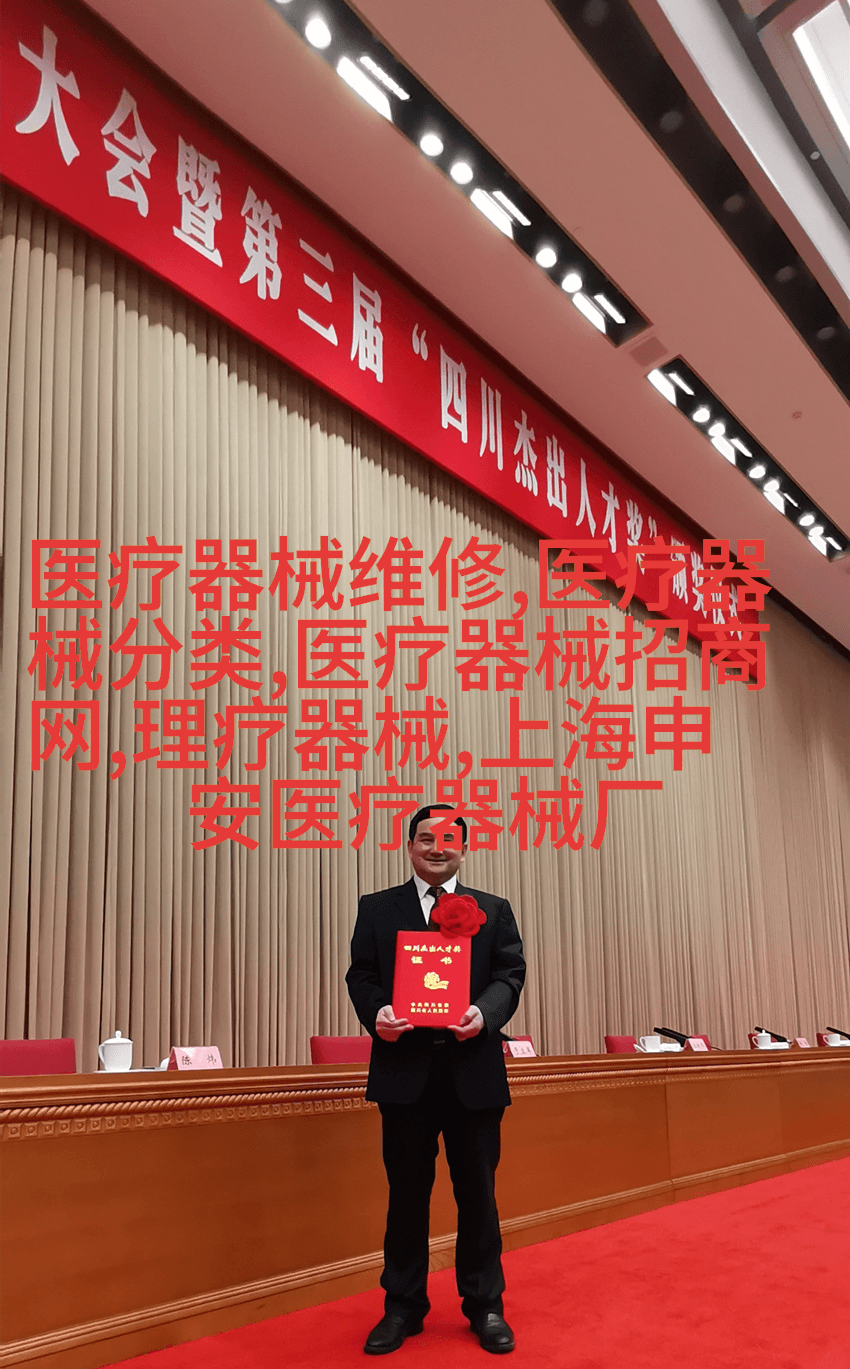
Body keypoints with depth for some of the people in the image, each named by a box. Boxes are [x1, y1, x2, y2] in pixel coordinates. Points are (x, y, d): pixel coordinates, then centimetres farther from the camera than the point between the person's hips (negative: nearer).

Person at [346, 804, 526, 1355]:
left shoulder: (495, 910, 10)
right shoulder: (377, 909, 9)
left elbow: (510, 973, 1)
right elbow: (361, 975, 3)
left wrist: (485, 1014, -18)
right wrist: (376, 1012, -17)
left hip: (474, 1068, 0)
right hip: (404, 1068, 0)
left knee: (478, 1191, 8)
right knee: (407, 1191, 9)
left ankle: (486, 1305, 22)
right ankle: (403, 1306, 22)